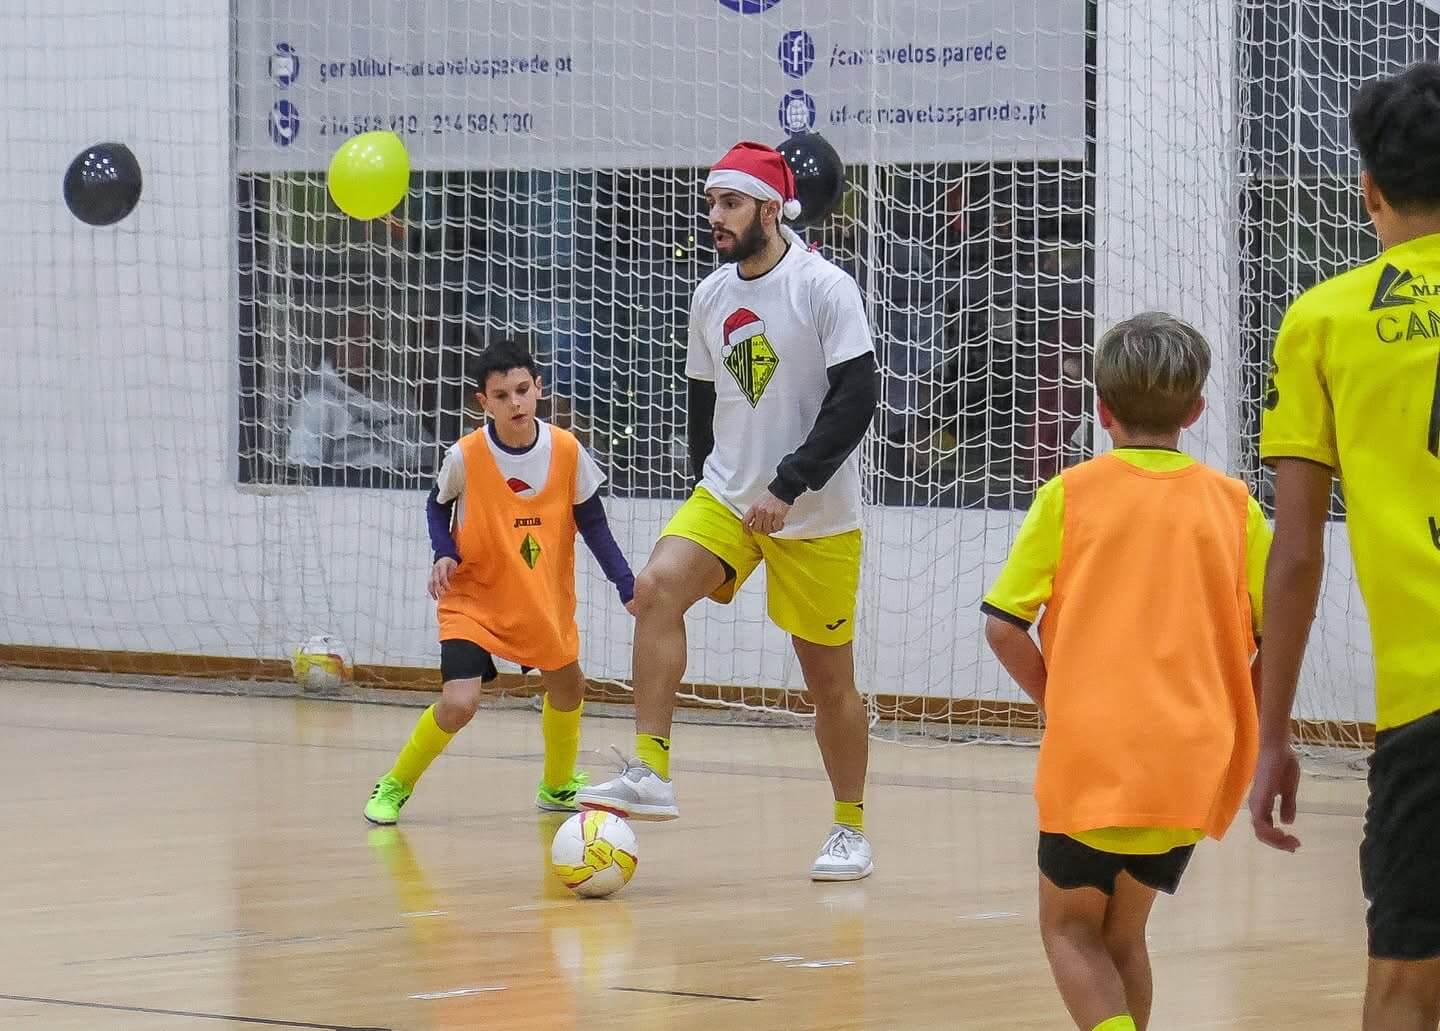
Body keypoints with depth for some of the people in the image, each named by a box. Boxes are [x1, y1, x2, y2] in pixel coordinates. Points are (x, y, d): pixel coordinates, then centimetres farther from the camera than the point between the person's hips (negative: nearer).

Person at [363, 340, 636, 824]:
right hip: (474, 599, -4)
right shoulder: (465, 456, -19)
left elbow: (591, 521, -1)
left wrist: (627, 587, -3)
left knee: (568, 689, 19)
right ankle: (394, 786, 4)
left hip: (545, 600, 4)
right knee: (459, 704, -20)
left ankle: (557, 785, 47)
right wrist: (444, 554, -17)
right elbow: (438, 506, 0)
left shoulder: (567, 451, -13)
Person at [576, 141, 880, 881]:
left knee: (828, 675, 3)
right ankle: (649, 775, -24)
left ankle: (850, 829, 21)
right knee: (656, 587, -22)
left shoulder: (825, 289, -12)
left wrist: (788, 487, -20)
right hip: (727, 499, 5)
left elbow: (856, 399, -17)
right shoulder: (710, 298, 6)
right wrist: (710, 480, 13)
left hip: (816, 516, -4)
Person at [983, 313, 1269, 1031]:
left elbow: (1003, 627, -4)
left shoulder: (1070, 493, -1)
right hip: (1195, 763, 3)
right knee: (1122, 931, 21)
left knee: (1070, 930, 11)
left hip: (1092, 756, -3)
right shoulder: (1232, 504, 4)